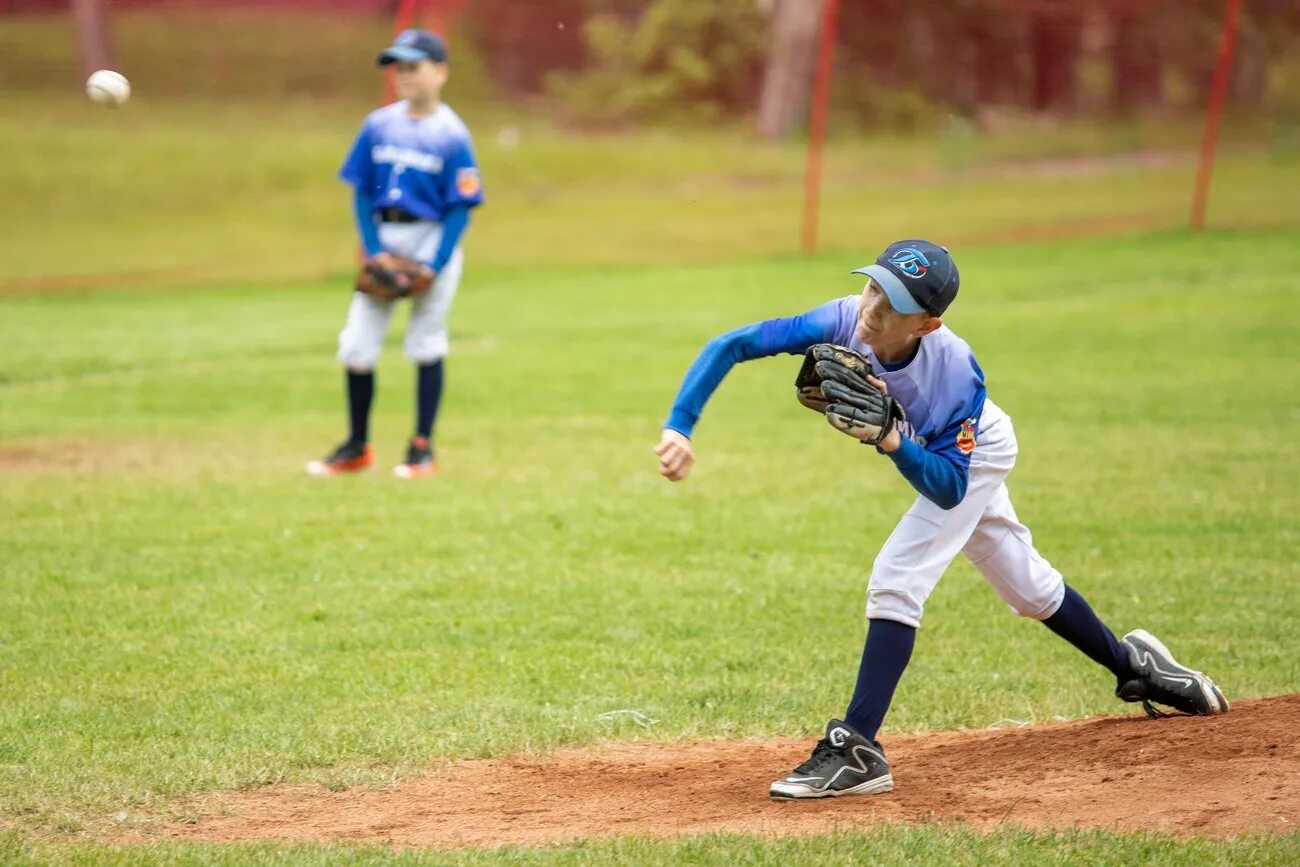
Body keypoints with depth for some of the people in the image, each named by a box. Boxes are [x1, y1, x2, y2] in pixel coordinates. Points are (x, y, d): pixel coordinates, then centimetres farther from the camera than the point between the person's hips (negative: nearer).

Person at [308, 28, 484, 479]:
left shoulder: (451, 134, -9)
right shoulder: (379, 125, 3)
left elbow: (460, 208, -9)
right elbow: (361, 192, 6)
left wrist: (434, 266, -16)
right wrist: (373, 252, -5)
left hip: (432, 242, -4)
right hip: (382, 240, 4)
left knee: (426, 346, 1)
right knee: (356, 347, 3)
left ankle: (422, 448, 11)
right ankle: (357, 446, 17)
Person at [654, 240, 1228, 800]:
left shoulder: (956, 372, -41)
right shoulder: (842, 323, -34)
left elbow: (949, 488, -36)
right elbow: (730, 347, -34)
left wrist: (892, 440, -52)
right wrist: (679, 429, -46)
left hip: (974, 457, -5)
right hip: (925, 453, 5)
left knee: (896, 581, -21)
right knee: (1027, 587, 19)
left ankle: (857, 751, -19)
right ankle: (1132, 662, 42)